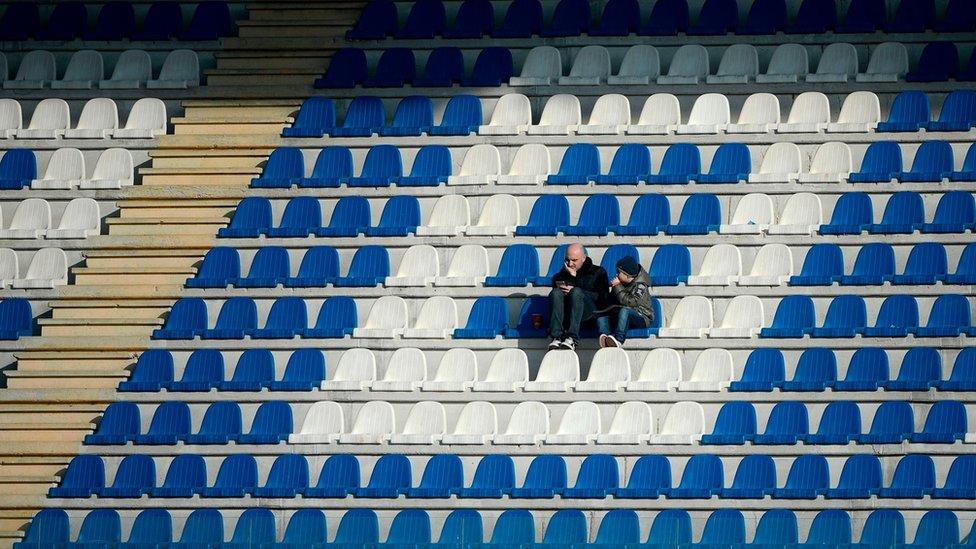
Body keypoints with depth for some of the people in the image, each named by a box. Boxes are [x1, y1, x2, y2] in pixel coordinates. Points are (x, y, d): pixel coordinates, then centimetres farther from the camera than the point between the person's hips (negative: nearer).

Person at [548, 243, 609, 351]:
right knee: (556, 292, -28)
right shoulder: (564, 272, 28)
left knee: (576, 292, -34)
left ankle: (572, 338, -47)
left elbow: (603, 297, 2)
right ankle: (556, 337, -43)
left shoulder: (598, 272, 18)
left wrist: (573, 290, -5)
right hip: (566, 311, 3)